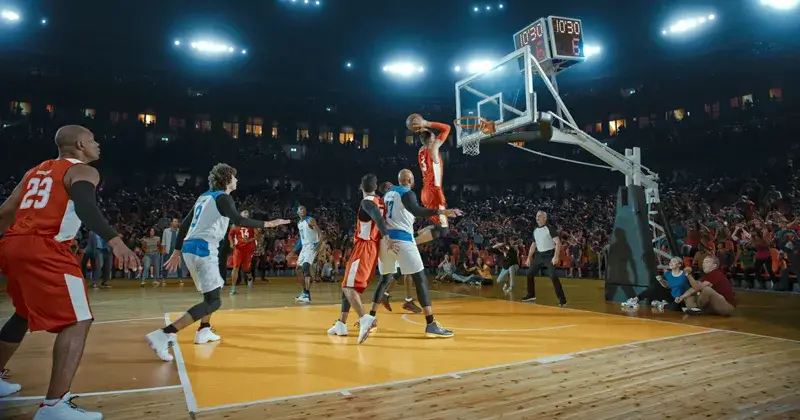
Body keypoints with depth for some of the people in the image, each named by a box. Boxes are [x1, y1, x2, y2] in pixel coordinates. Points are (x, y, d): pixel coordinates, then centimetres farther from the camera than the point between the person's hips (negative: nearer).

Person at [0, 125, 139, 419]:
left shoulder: (36, 171, 25)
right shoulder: (82, 171, 0)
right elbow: (84, 205, -21)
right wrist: (114, 240, -34)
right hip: (44, 249, -9)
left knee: (24, 315, 30)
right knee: (78, 322, -9)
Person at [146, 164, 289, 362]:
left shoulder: (205, 196, 21)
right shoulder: (223, 197, -3)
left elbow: (184, 223, 22)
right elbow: (238, 220, -21)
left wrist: (177, 251, 26)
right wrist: (266, 224, -15)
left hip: (190, 248, 10)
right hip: (202, 249, -10)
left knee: (212, 290, 28)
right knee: (214, 301, -12)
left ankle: (204, 331, 32)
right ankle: (163, 335, -22)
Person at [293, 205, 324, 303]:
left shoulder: (310, 220, -11)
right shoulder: (299, 223, 14)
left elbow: (321, 234, -16)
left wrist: (318, 245, -32)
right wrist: (294, 251, 22)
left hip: (312, 246, -9)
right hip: (304, 247, 9)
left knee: (305, 267, -24)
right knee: (299, 270, 11)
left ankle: (307, 295, -28)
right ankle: (305, 291, 25)